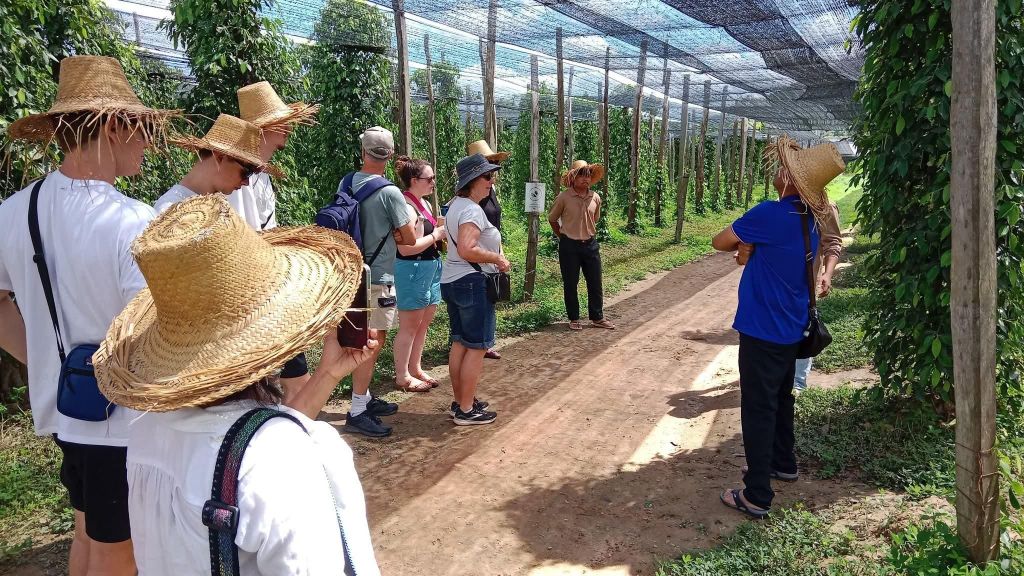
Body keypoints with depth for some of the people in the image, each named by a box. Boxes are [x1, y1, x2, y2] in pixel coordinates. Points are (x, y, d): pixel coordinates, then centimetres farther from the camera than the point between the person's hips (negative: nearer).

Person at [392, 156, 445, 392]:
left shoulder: (424, 203, 12)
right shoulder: (406, 207, -18)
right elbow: (406, 248, -24)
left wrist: (442, 230, 3)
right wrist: (437, 235, -17)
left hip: (431, 267, 10)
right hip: (413, 270, -10)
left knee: (424, 323, 16)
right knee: (409, 326, 0)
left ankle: (415, 369, 29)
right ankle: (402, 376, 11)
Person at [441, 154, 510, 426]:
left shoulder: (455, 205, 14)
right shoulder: (472, 210, -18)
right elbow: (466, 250, -30)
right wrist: (498, 259, -17)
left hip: (451, 280, 10)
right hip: (472, 283, -10)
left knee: (459, 343, 15)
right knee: (477, 347, -2)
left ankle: (459, 402, 24)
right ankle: (466, 410, 4)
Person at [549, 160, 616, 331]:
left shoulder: (595, 198, 2)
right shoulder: (564, 198, -10)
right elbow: (552, 219, 4)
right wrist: (562, 236, 7)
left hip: (590, 245, 4)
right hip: (569, 247, -4)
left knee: (595, 283, 8)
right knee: (570, 284, 5)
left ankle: (597, 317, 21)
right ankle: (574, 319, 18)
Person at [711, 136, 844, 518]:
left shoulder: (770, 214, -23)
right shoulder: (808, 219, 3)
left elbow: (720, 242, -11)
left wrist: (741, 243, 6)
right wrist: (751, 246, 3)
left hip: (763, 329, -8)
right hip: (791, 328, 8)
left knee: (758, 409, -2)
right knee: (780, 398, 24)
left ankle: (757, 496, 5)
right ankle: (783, 462, 42)